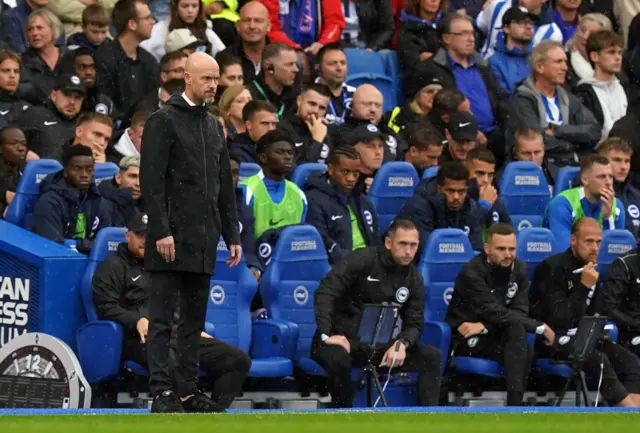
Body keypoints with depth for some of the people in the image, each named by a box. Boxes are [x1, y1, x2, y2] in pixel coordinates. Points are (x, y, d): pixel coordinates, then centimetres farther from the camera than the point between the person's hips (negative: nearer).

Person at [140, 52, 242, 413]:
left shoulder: (214, 126, 18)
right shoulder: (164, 121, -5)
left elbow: (225, 186, 21)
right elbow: (152, 181, -12)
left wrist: (232, 234, 15)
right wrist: (161, 231, -18)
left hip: (204, 242, 7)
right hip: (173, 240, -7)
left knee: (195, 321, 9)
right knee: (162, 319, -5)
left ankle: (189, 390, 12)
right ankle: (162, 392, -7)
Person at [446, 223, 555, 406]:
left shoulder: (519, 270, 1)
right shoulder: (472, 273, -18)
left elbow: (520, 312, -7)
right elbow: (496, 313, -24)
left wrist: (484, 326, -22)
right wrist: (540, 327, -23)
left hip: (492, 337, 5)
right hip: (465, 342, -5)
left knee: (525, 351, -28)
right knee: (517, 329, -30)